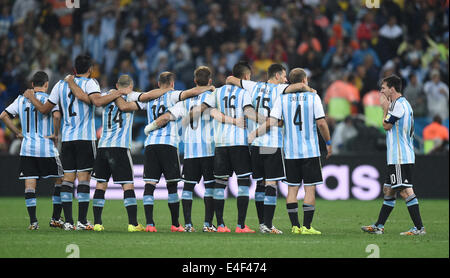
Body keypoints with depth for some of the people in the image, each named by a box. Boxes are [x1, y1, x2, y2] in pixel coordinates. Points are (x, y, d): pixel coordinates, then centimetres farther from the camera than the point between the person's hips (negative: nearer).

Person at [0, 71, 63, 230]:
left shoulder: (21, 99, 9)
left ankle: (33, 221, -5)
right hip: (47, 149, -3)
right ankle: (56, 218, 9)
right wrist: (56, 134, -10)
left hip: (27, 148, 3)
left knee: (29, 185, 2)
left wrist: (17, 133, 10)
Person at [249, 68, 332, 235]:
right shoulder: (313, 97, -3)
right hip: (310, 151, -2)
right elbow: (321, 124, -5)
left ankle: (295, 226, 4)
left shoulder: (282, 99, 1)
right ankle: (306, 226, -3)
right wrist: (328, 143, 8)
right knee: (310, 188, 1)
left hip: (290, 152, 2)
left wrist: (252, 135, 0)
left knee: (292, 188, 7)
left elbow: (271, 123, -7)